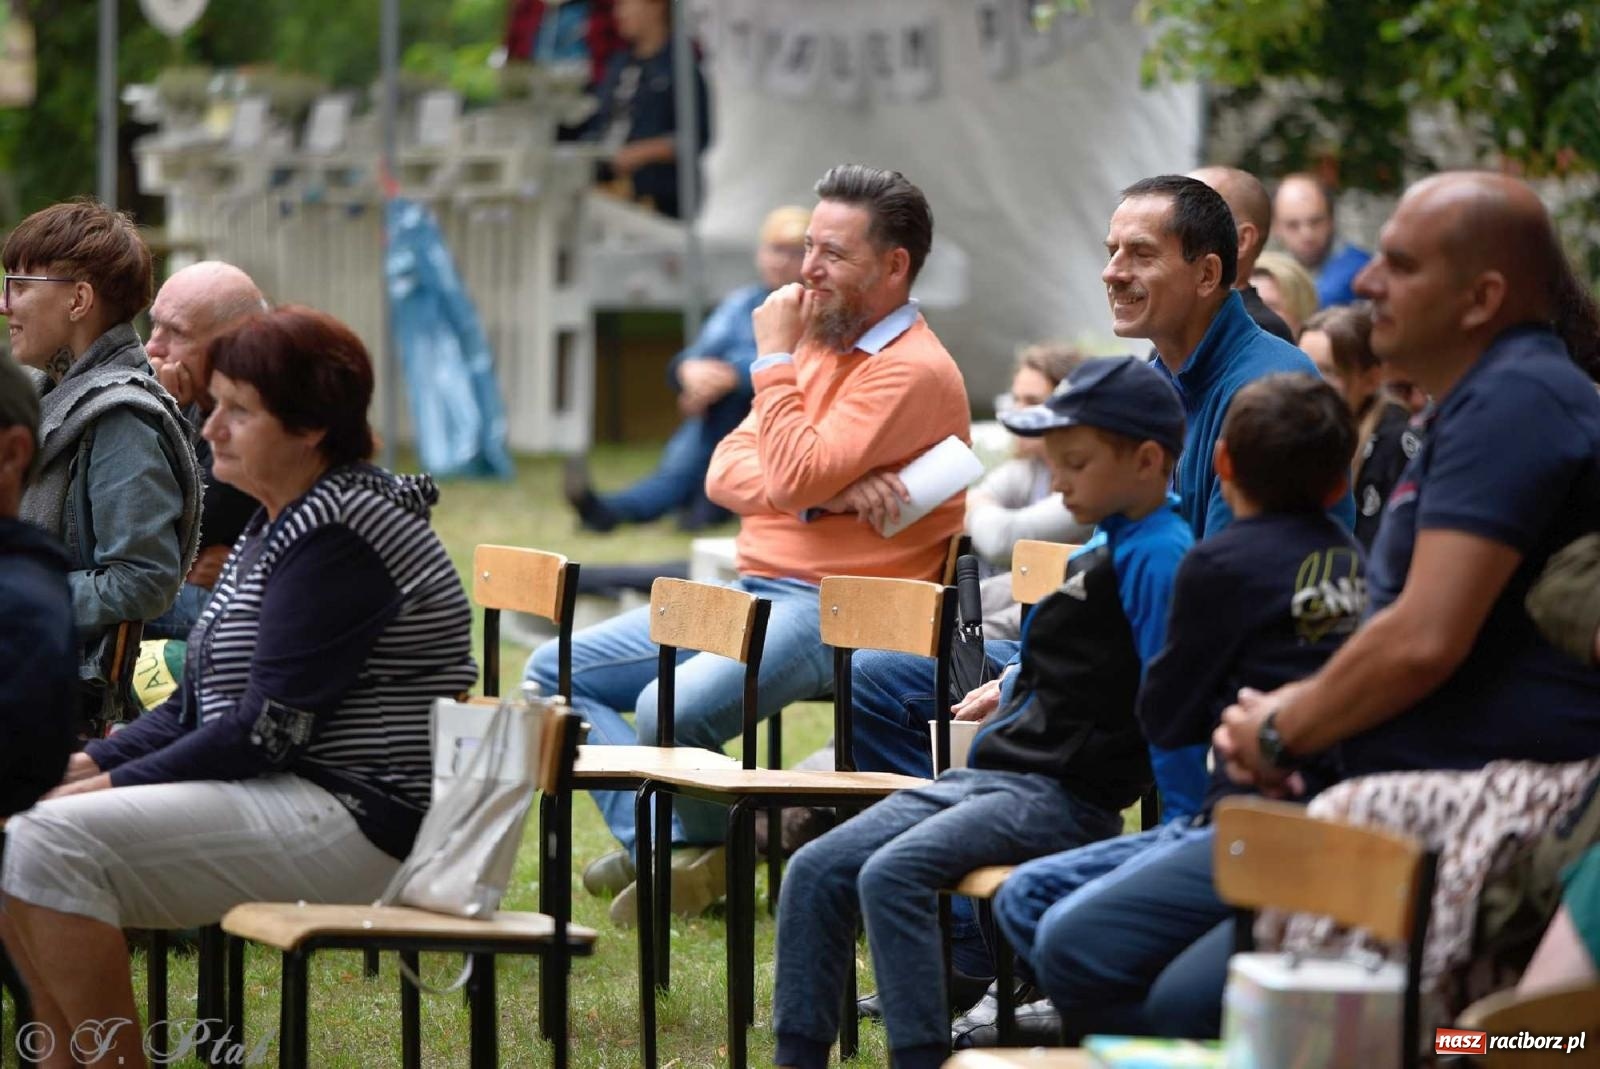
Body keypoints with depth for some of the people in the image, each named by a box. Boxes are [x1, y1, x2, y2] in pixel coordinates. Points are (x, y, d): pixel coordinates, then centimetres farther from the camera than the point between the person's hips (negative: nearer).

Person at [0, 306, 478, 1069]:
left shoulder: (342, 534, -14)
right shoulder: (278, 527, 18)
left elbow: (270, 728, -20)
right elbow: (197, 709, 19)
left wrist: (115, 786, -15)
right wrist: (91, 764, 4)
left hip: (356, 820, -11)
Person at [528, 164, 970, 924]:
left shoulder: (915, 371, -13)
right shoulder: (818, 343, 16)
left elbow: (796, 478, -23)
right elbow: (726, 473, 6)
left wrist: (774, 361, -12)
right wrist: (825, 492, -13)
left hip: (833, 611, -10)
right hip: (751, 592, 10)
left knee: (671, 711, -32)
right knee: (556, 670, 4)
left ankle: (711, 848, -2)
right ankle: (660, 842, -7)